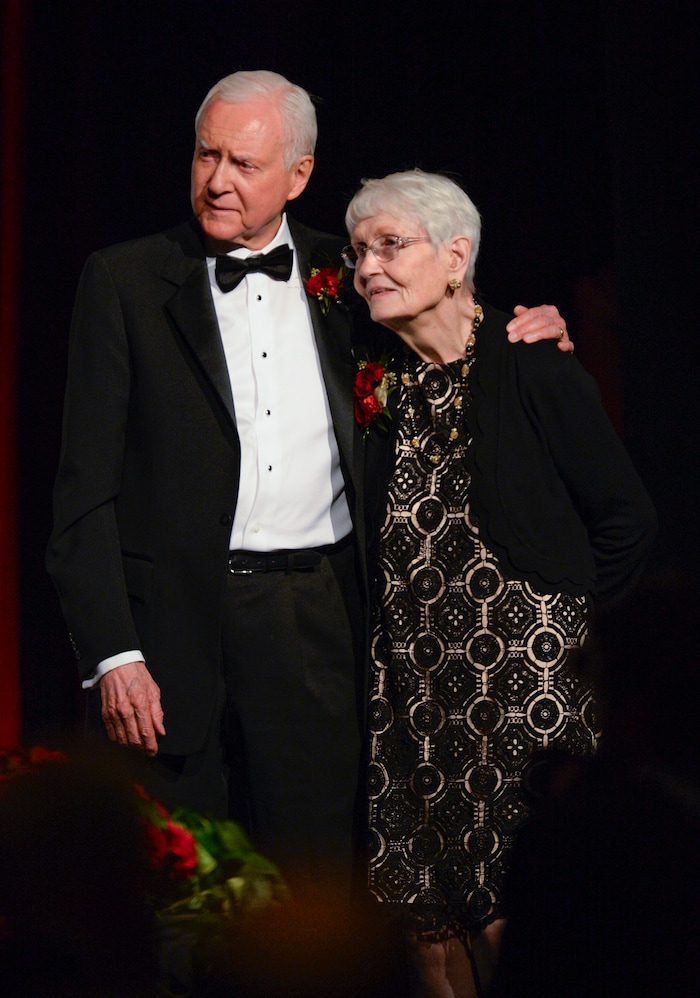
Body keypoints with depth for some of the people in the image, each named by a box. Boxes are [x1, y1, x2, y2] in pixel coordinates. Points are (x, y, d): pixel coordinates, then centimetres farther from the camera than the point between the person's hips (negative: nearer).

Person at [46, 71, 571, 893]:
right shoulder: (124, 281, 2)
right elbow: (86, 485, -2)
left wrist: (522, 333, 2)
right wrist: (110, 654, -10)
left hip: (321, 618, 2)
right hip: (182, 624, -2)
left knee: (317, 870, 5)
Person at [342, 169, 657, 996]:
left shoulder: (534, 374, -7)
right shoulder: (377, 385, 8)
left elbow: (626, 520, -4)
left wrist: (555, 619, -4)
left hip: (529, 683, -5)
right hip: (414, 683, 5)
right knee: (426, 909, 6)